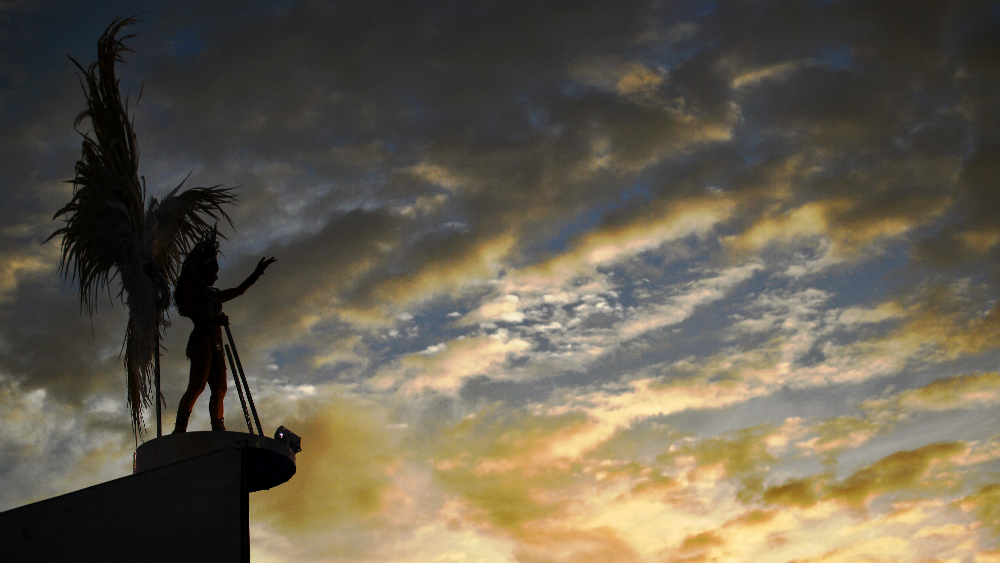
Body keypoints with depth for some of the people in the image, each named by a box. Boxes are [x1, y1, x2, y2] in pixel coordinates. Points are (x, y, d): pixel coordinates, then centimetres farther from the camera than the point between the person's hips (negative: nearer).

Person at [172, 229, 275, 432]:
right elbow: (186, 309, -7)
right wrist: (213, 319, -16)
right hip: (201, 339, -9)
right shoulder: (191, 286, 9)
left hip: (215, 344, 9)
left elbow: (239, 290, 42)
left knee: (219, 388, -3)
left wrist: (257, 272, 44)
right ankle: (179, 430, -31)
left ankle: (218, 431, -10)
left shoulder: (213, 293, 32)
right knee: (198, 384, -23)